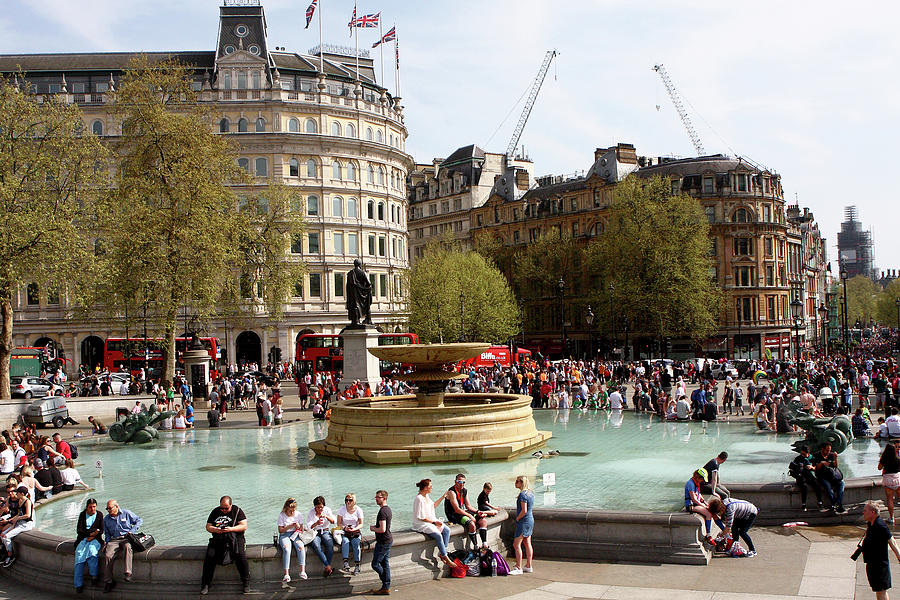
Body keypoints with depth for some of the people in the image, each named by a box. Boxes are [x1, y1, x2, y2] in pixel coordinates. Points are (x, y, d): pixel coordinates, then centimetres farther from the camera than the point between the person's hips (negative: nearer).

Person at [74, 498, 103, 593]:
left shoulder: (99, 515, 8)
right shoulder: (82, 515, 10)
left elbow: (101, 530, 5)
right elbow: (78, 530, 3)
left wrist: (92, 536, -11)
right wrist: (90, 533, -9)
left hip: (95, 539, -1)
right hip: (83, 539, 1)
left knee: (91, 550, -34)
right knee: (79, 554, -23)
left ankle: (94, 576, -31)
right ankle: (79, 585, -25)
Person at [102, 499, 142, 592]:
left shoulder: (126, 513, 7)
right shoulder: (106, 519, 19)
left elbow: (139, 520, 10)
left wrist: (132, 531, -3)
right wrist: (107, 543, 8)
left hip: (126, 538, -3)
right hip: (114, 540, 3)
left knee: (127, 547, -39)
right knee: (107, 556, -25)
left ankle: (128, 573, -43)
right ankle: (108, 581, -15)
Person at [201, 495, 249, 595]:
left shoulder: (237, 511, 4)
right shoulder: (215, 511, 14)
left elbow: (244, 526, -2)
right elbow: (208, 526, 14)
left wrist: (231, 529, -17)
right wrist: (215, 529, -9)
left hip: (235, 537, -3)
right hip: (218, 538, 3)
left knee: (240, 555, -29)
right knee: (209, 556, -22)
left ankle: (246, 582, -15)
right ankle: (205, 584, -8)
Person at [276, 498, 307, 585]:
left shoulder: (298, 514, 6)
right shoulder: (282, 516, -2)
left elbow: (301, 528, 12)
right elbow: (280, 530, -3)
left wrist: (298, 527, -11)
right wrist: (289, 526, -16)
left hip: (295, 534, 2)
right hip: (284, 535, -2)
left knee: (301, 547, -30)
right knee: (286, 549, -33)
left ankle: (302, 571, -31)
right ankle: (286, 574, -36)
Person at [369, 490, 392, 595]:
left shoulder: (382, 512, -20)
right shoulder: (388, 509, 12)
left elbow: (382, 529, -27)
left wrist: (373, 529, -10)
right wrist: (376, 527, 12)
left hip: (383, 542, -10)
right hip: (388, 540, 10)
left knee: (375, 564, -2)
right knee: (384, 564, 11)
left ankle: (386, 588, 10)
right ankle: (386, 587, 12)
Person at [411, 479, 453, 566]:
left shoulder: (426, 496, 9)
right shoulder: (419, 499, -20)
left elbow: (433, 505, 26)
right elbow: (421, 517, -20)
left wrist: (442, 497, 22)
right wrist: (434, 522, -17)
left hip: (432, 520, 10)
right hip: (421, 524, -10)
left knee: (447, 530, -7)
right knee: (438, 534, -27)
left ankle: (441, 553, -6)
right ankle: (446, 558, -18)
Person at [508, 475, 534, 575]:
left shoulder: (523, 494, -19)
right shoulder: (530, 493, 10)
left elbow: (524, 511, -23)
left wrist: (517, 518, -10)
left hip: (523, 521, -10)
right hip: (530, 520, 10)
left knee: (516, 545, -6)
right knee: (528, 544, 13)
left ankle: (518, 568, -6)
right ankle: (528, 566, 18)